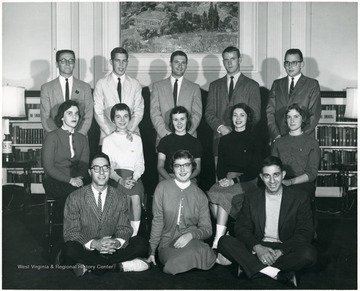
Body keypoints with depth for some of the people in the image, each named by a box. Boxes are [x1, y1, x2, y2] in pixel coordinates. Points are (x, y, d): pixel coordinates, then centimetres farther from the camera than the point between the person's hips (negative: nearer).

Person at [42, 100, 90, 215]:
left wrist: (79, 178, -14)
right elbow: (48, 167, -8)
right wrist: (70, 180, -17)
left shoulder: (82, 139, 15)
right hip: (54, 181, -4)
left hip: (77, 181, 4)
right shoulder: (52, 137, -1)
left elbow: (84, 165, 9)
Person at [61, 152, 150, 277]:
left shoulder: (120, 198, 6)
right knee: (70, 250, -35)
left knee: (142, 244, -18)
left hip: (111, 249, 3)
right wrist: (93, 244, -26)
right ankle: (116, 265, -20)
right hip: (85, 249, -2)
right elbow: (71, 232, -8)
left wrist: (117, 242, -20)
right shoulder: (75, 198, -3)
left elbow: (124, 229, 5)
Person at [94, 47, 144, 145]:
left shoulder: (135, 84, 9)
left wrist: (128, 131, -8)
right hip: (108, 136, -1)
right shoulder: (101, 84, 5)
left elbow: (139, 112, 6)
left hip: (131, 135, 1)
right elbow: (98, 113, 1)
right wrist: (111, 133, -9)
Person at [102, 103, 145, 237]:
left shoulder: (136, 139, 19)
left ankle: (135, 233, -27)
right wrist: (121, 180, -17)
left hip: (134, 177, 1)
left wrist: (134, 178, -11)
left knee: (136, 197, -31)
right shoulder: (108, 140, 13)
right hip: (115, 177, -1)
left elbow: (140, 164, 11)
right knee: (128, 197, -32)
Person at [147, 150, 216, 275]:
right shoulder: (162, 187, 3)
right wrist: (152, 250, -1)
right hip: (167, 244, -1)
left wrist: (191, 234, -15)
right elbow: (157, 221, 3)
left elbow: (207, 229, 6)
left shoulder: (200, 195, 8)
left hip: (192, 241, 2)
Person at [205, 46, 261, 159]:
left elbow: (255, 115, 2)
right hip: (219, 140, 2)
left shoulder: (252, 85, 8)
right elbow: (209, 112, 10)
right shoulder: (215, 85, 16)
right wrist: (220, 127, -9)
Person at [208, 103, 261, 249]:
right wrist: (223, 179, -7)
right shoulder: (225, 139, 18)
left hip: (247, 181, -4)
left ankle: (217, 241, -31)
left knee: (222, 195, -32)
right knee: (211, 193, -29)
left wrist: (234, 180, -14)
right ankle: (224, 234, -24)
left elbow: (255, 168, -3)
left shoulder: (254, 137, 5)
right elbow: (220, 165, 16)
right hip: (227, 179, 4)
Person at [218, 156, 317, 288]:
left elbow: (305, 233, -4)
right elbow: (241, 228, 2)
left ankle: (253, 268, -27)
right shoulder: (251, 197, 8)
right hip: (256, 249, 2)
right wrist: (257, 248, -19)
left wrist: (280, 251, -19)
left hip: (285, 250, -1)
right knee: (224, 241, -24)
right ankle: (277, 273, -33)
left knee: (309, 253, -33)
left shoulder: (300, 197, 2)